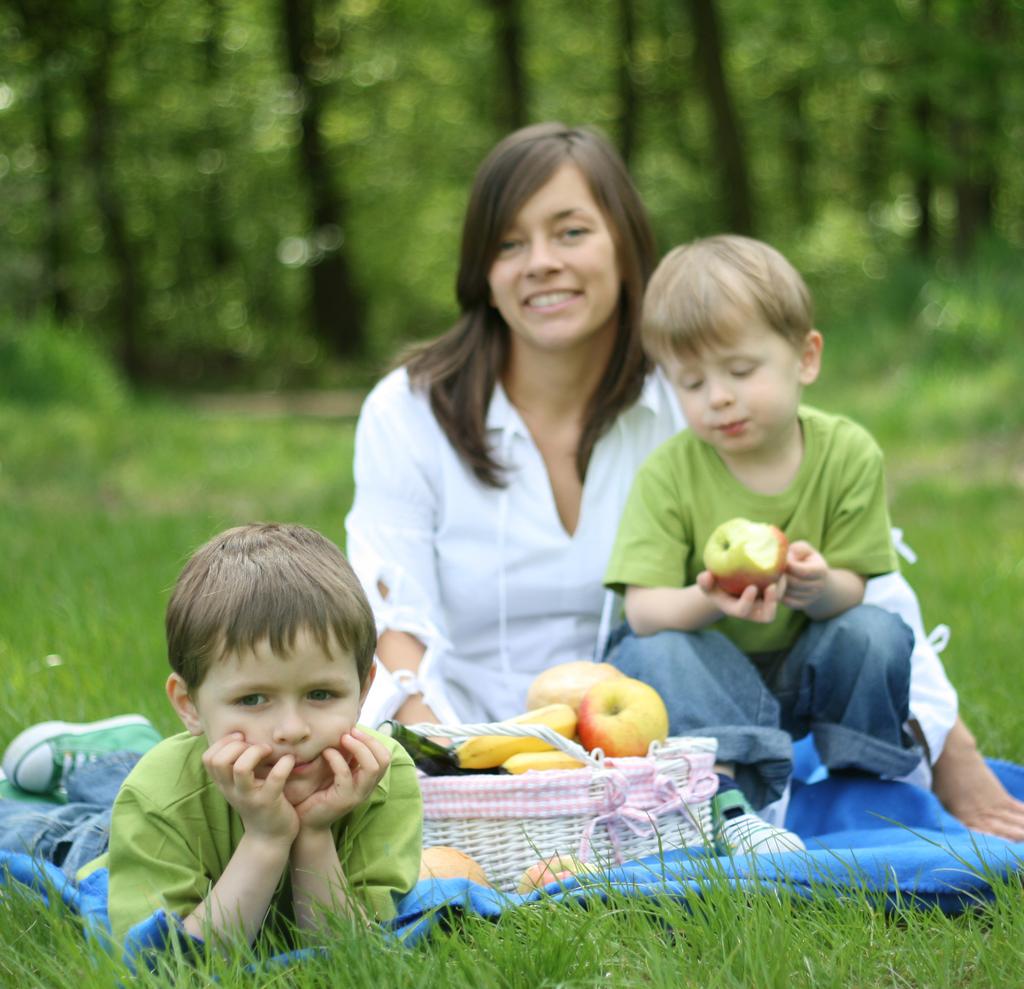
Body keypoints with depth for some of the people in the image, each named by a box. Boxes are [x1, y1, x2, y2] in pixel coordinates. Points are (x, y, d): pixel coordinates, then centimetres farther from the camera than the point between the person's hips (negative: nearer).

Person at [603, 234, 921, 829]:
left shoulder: (849, 455, -11)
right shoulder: (668, 474, -14)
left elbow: (851, 590, -12)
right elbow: (643, 609, -21)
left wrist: (820, 588, -38)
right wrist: (706, 602, -44)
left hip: (803, 667, 2)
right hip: (701, 669, -1)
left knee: (877, 634, -25)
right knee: (652, 653, -31)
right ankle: (728, 799, -39)